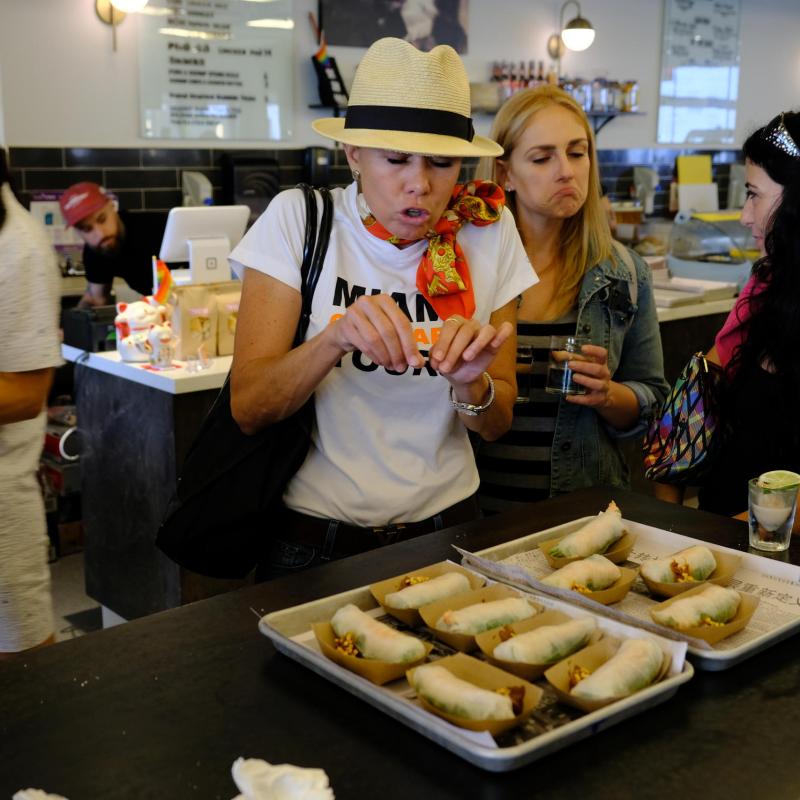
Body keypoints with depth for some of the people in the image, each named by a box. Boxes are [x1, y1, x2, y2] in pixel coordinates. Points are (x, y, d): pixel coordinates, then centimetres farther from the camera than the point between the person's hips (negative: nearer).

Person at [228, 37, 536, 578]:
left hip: (444, 526, 2)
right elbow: (247, 408, -12)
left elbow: (496, 425, 1)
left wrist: (471, 382, -21)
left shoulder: (487, 233, -3)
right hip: (315, 538, -2)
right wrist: (335, 338, -29)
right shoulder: (298, 219, -8)